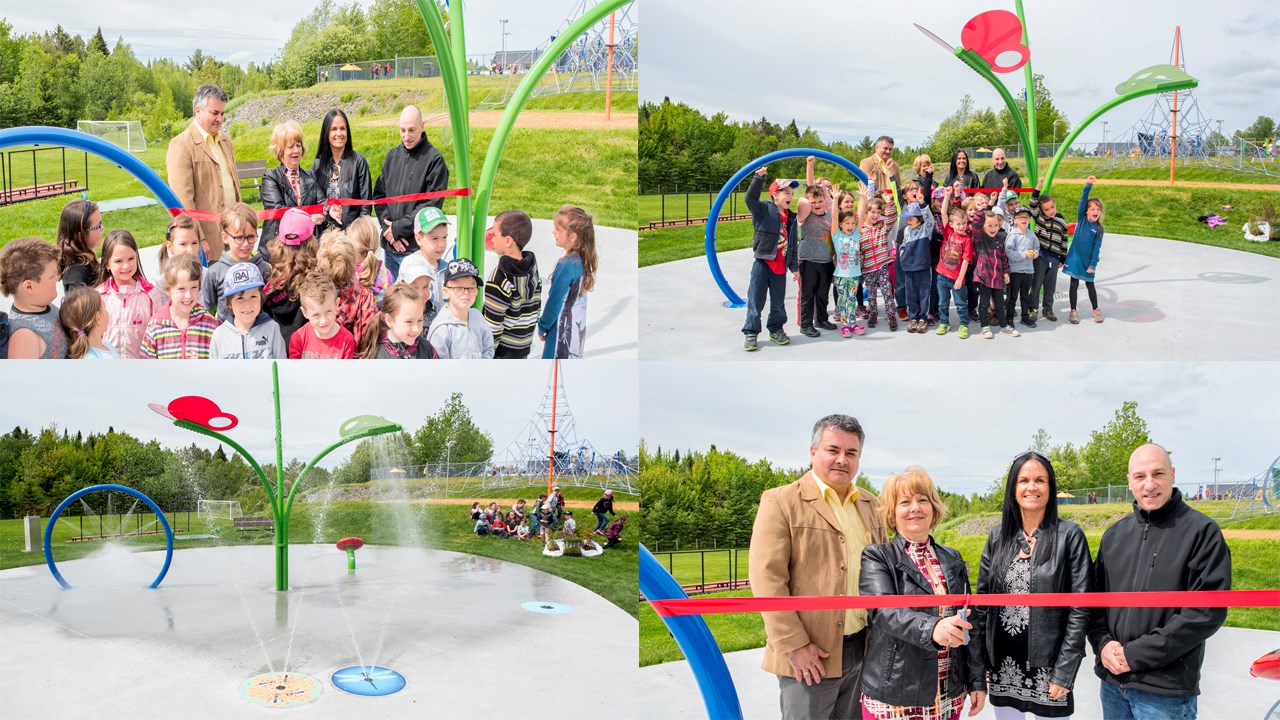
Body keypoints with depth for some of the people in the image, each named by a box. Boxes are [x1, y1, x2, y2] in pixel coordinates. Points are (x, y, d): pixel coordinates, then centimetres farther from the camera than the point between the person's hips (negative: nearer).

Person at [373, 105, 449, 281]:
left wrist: (399, 228, -11)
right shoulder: (392, 156, 12)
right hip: (389, 246, 6)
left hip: (417, 247, -6)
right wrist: (387, 226, -5)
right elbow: (379, 195, 12)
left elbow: (432, 205, -12)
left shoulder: (434, 159, -7)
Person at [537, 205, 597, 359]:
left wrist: (542, 327, -2)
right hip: (577, 329, 8)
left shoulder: (567, 265, -22)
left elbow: (554, 301, -16)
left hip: (562, 332, -8)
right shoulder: (582, 261, 3)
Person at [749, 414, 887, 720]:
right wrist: (794, 645, -16)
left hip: (864, 649, 6)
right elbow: (768, 579, -12)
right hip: (811, 654, -5)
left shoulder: (870, 504, 12)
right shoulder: (781, 502, -7)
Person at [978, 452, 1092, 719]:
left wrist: (1065, 671, -13)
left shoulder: (1070, 536, -7)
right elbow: (982, 600, 8)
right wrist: (980, 661, 3)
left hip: (1048, 664, -3)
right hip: (1002, 663, 4)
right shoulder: (997, 536, 5)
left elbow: (1080, 609, -9)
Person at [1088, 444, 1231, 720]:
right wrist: (1103, 643, -6)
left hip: (1167, 691, -5)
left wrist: (1136, 655, -16)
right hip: (1111, 681, 5)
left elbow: (1207, 610, -15)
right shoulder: (1114, 534, 9)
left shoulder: (1202, 531, -8)